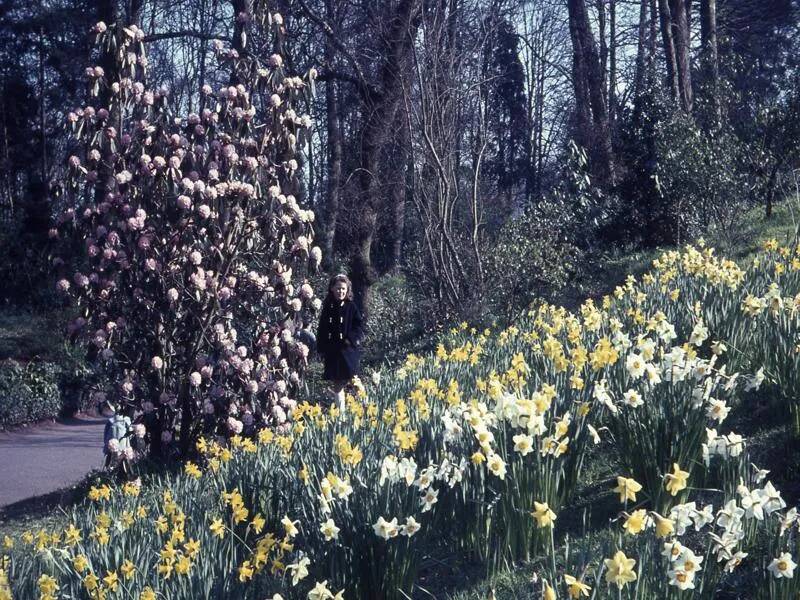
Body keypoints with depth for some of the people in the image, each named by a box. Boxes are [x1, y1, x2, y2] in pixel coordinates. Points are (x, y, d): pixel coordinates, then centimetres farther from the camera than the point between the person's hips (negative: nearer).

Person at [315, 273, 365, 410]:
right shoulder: (328, 307, 7)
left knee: (350, 380, -12)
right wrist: (321, 350, 6)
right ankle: (340, 409, 15)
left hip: (348, 349, -3)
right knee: (337, 383, 7)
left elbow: (360, 325, -2)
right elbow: (321, 329, 10)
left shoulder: (351, 307, -1)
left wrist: (351, 339, -16)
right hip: (332, 351, 3)